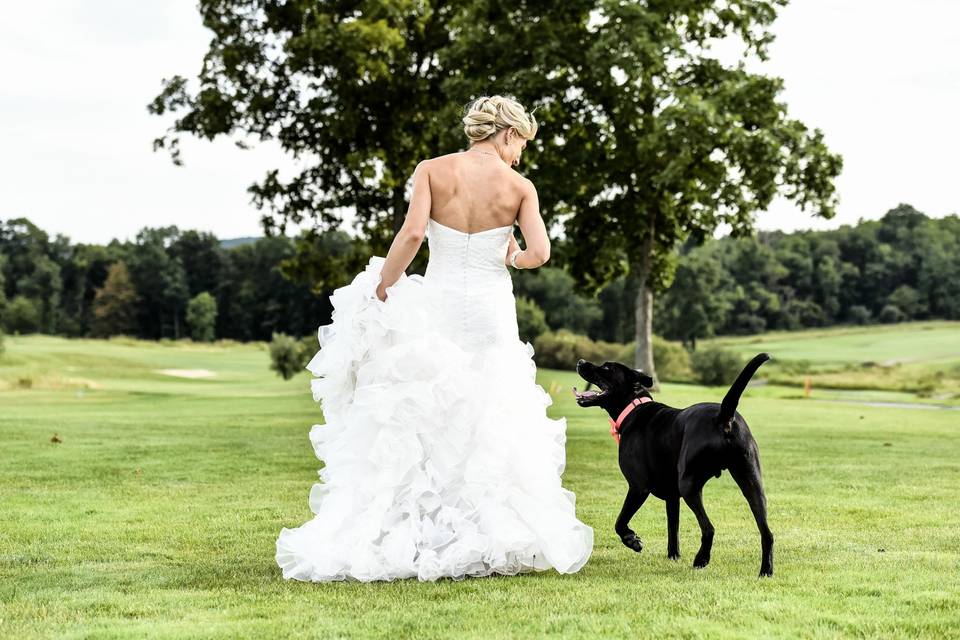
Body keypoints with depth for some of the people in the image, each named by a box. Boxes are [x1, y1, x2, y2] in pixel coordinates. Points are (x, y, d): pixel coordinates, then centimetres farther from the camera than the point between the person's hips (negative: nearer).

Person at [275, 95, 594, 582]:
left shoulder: (432, 171, -2)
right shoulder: (519, 187, -2)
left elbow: (412, 234, -15)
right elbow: (539, 253, -11)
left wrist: (381, 288, -5)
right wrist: (511, 257, 11)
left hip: (436, 304, 0)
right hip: (491, 309, 0)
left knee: (416, 421, 6)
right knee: (491, 425, 7)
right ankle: (494, 540, 9)